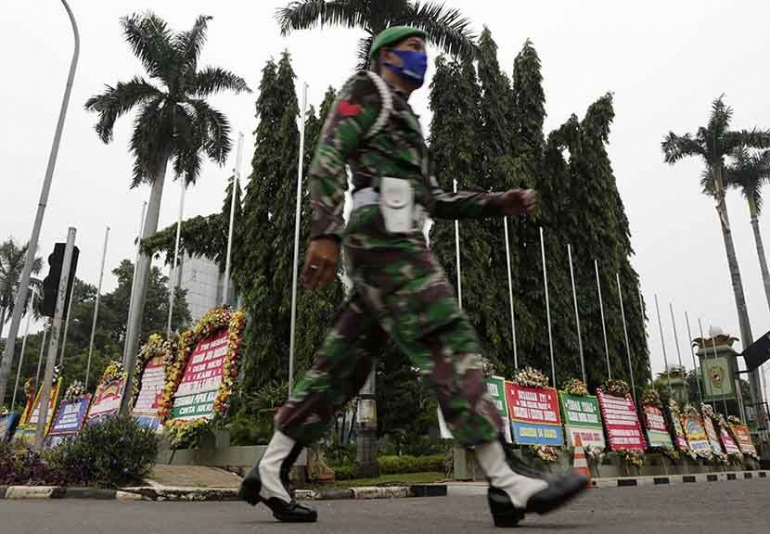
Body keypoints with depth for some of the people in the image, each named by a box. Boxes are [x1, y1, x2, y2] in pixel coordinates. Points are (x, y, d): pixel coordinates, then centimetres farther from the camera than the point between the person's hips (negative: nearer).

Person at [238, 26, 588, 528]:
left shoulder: (406, 122, 38)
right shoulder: (367, 90, 12)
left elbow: (435, 200, 30)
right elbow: (329, 156, -6)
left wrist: (500, 203, 17)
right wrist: (325, 232, -20)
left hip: (394, 243, 10)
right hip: (384, 235, -9)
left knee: (343, 363, 3)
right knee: (449, 342, -18)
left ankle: (271, 472, 7)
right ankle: (509, 483, -19)